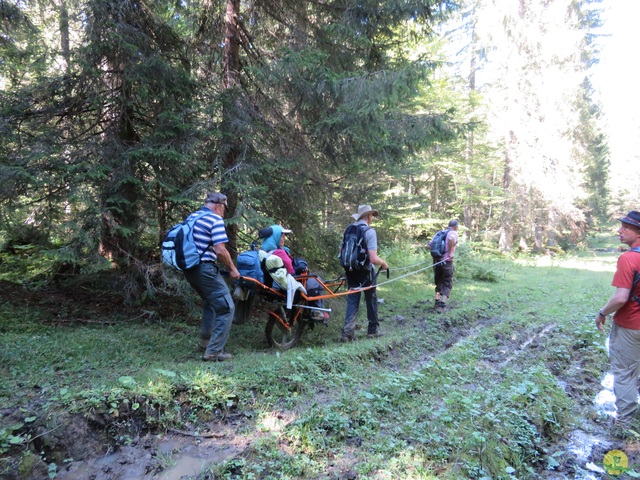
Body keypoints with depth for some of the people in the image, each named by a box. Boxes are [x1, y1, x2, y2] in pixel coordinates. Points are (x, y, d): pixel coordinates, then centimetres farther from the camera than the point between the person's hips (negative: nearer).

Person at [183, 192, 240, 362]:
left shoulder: (192, 217, 16)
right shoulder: (216, 220, -10)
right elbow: (220, 250, -19)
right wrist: (232, 269, -5)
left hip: (189, 269, 10)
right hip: (205, 269, -9)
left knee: (211, 302, 29)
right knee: (226, 308, -2)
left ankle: (205, 340, 35)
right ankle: (214, 351, -2)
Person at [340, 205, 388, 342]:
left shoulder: (348, 229, 3)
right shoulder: (369, 231, -16)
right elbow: (374, 259, -23)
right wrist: (383, 263, -4)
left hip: (350, 270, 5)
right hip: (365, 271, -4)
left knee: (352, 300, 9)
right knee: (371, 300, 14)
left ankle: (348, 332, 0)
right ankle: (373, 329, 27)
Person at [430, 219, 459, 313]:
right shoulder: (454, 233, -5)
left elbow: (429, 245, 10)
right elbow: (450, 239, -30)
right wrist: (450, 253, -21)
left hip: (437, 260, 6)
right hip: (447, 262, -6)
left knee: (439, 282, 20)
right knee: (447, 284, 4)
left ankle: (437, 302, 23)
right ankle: (442, 304, -7)